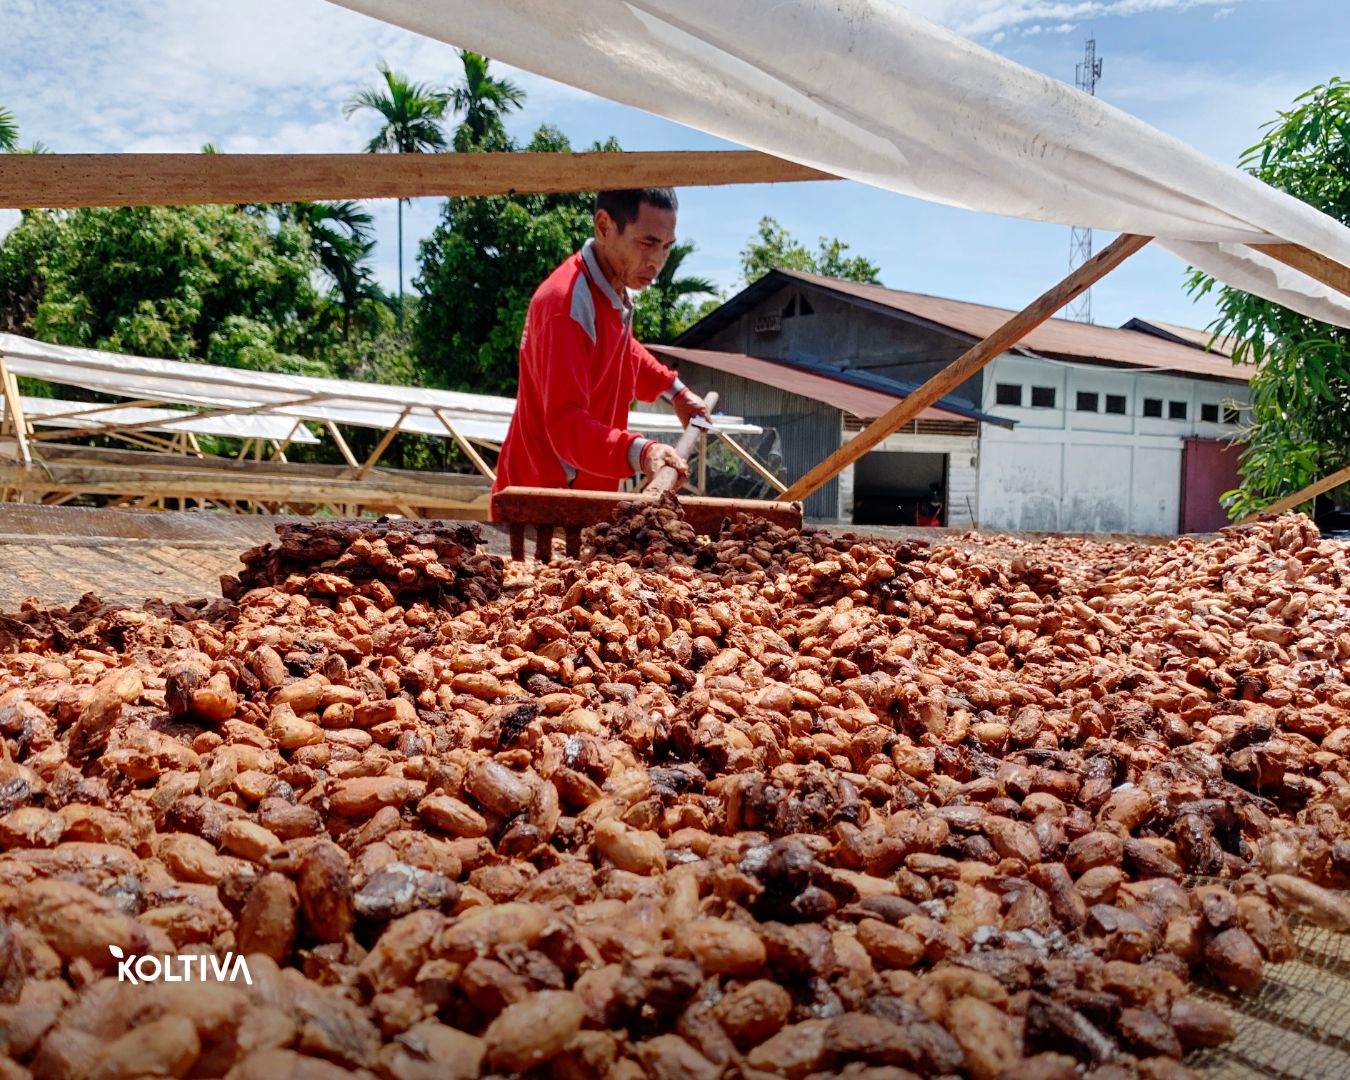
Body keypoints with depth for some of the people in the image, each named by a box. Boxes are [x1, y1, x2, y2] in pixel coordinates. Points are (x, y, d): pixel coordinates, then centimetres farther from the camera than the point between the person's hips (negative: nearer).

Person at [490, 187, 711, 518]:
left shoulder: (616, 288, 6)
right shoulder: (567, 304, -24)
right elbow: (566, 426, -31)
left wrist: (673, 389, 19)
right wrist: (638, 453, -45)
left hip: (588, 489, 9)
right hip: (541, 495, -9)